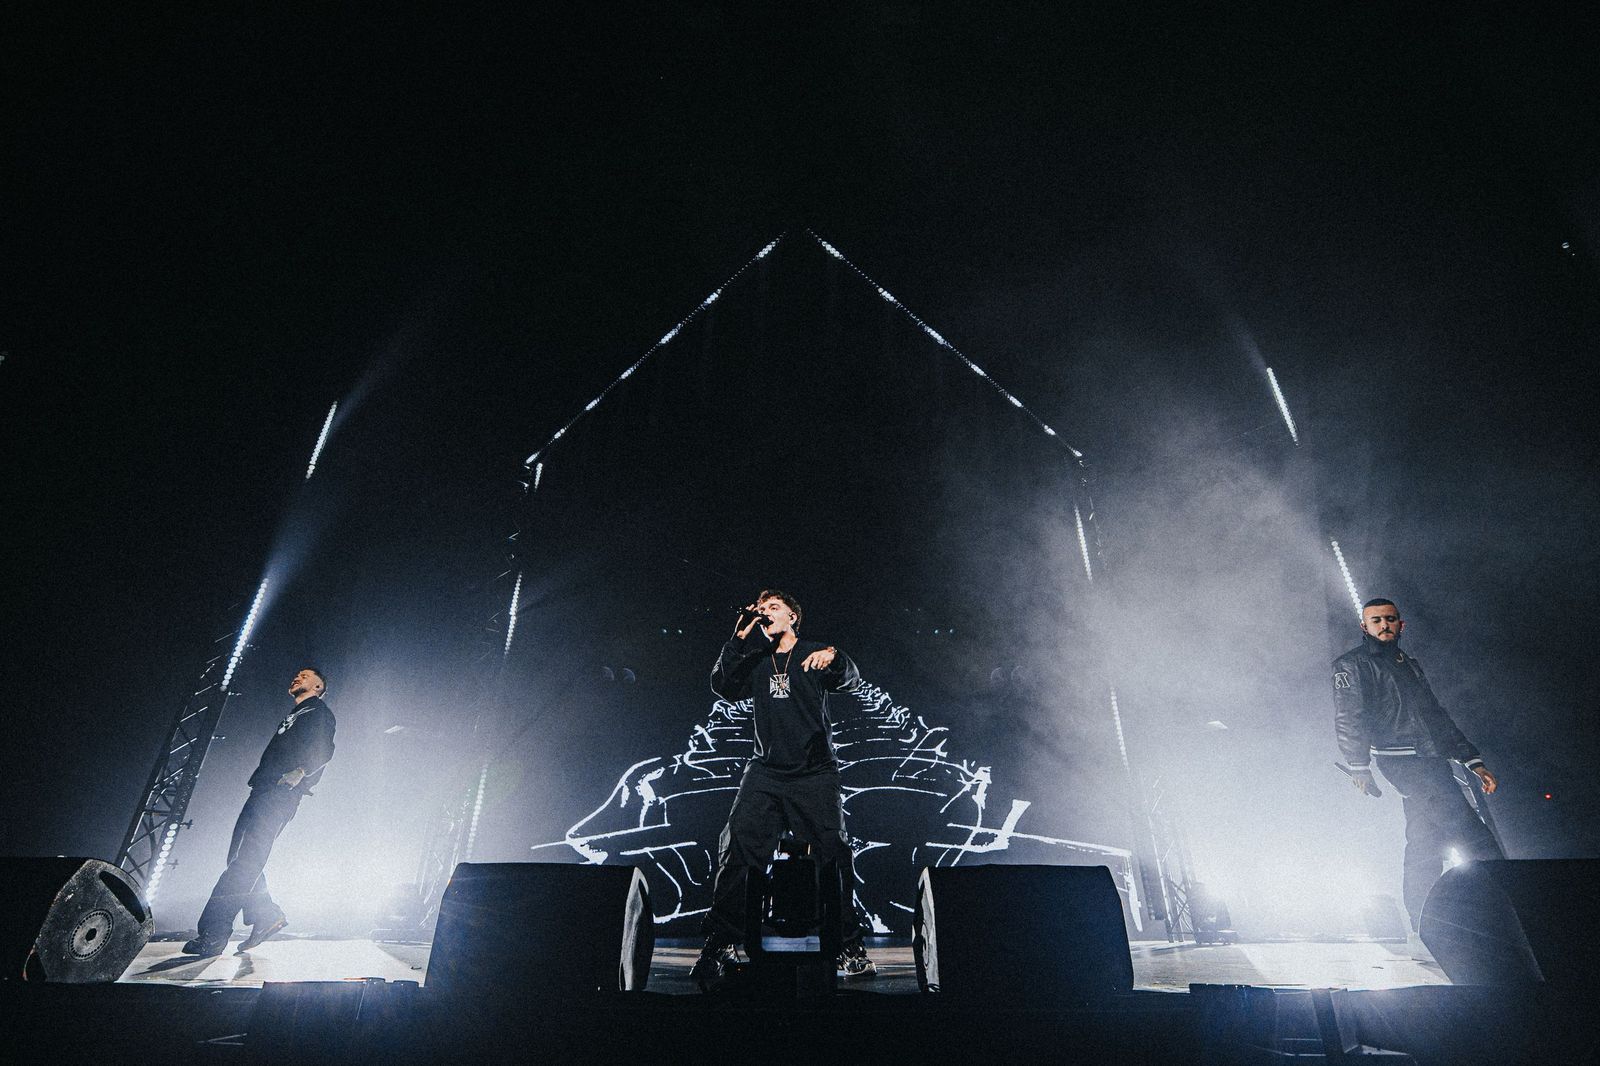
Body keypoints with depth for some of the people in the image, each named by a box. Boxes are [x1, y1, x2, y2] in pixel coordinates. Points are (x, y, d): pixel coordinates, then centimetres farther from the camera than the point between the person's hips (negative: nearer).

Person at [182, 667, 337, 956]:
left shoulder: (319, 712, 5)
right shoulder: (293, 717, 33)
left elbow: (323, 750, -12)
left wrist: (300, 771, -23)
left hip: (281, 792, -9)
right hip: (264, 789, 9)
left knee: (247, 858, -15)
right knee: (240, 858, 1)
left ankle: (213, 933, -17)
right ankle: (267, 915, 6)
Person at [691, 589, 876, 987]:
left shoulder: (814, 655, 2)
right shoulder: (756, 663, 12)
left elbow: (849, 678, -15)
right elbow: (722, 686, -1)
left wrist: (834, 656, -38)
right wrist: (739, 639, -11)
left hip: (815, 775, -3)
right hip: (765, 772, 3)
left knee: (834, 854, -3)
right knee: (736, 847, -7)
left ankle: (849, 947, 11)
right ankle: (722, 942, 5)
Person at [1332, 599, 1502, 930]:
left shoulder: (1410, 665, 24)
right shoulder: (1352, 665, 0)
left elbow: (1438, 717, 25)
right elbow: (1348, 719, -9)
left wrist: (1474, 762, 18)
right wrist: (1359, 766, -18)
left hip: (1432, 763, 7)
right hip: (1403, 761, -7)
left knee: (1425, 846, 7)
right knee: (1471, 835, -15)